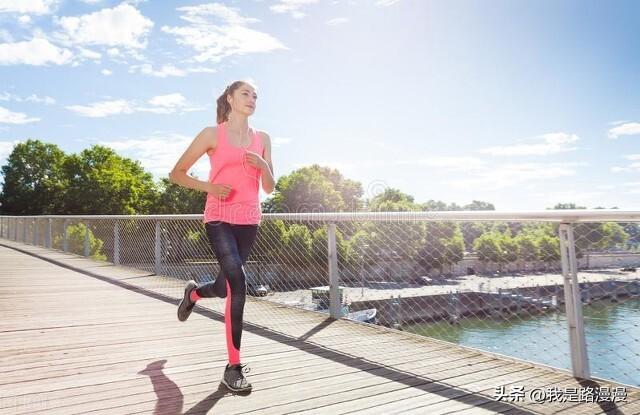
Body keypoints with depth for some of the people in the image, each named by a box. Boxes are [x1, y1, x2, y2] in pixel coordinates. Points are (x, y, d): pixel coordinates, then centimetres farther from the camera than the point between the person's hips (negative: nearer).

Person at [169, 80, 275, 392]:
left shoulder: (262, 138, 11)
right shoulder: (212, 134, 0)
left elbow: (269, 188, 11)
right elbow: (176, 174, 3)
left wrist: (262, 165, -9)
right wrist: (209, 187, -12)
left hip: (249, 220, 5)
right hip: (219, 218, -5)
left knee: (225, 287, 13)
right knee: (237, 283, -20)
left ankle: (193, 293, 52)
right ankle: (233, 369, -9)